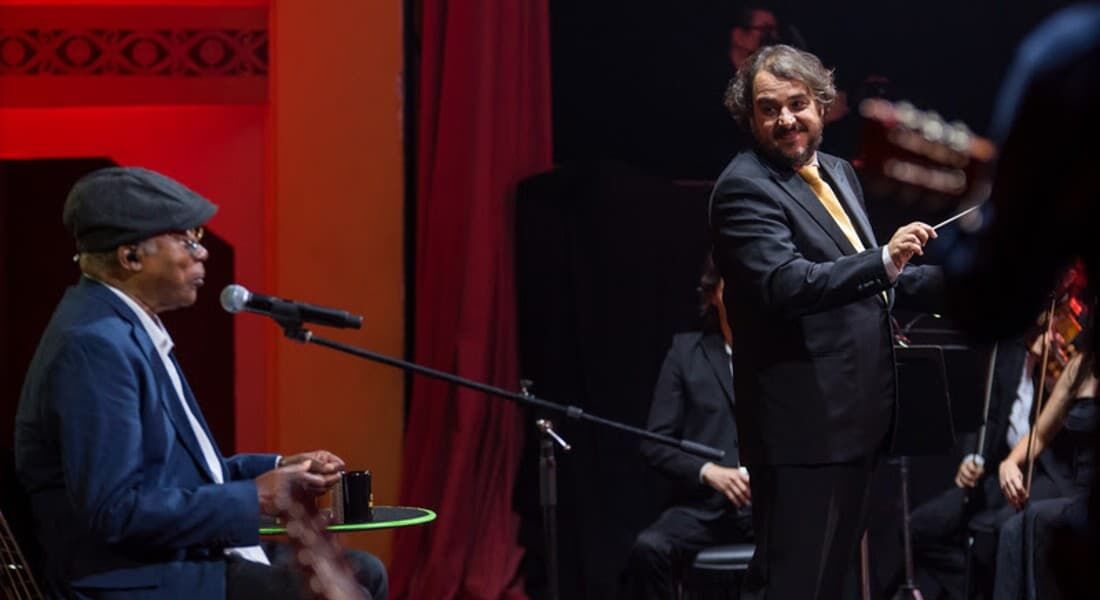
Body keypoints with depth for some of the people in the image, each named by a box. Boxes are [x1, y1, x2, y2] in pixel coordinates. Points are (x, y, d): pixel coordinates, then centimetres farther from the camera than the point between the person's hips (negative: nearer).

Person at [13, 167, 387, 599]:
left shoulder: (126, 328, 13)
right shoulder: (94, 344, -19)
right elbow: (114, 510, -25)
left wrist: (276, 469, 7)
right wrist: (255, 498, -17)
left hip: (186, 559, 11)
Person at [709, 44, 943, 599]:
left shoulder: (837, 172, 16)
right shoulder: (745, 188, -13)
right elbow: (785, 284, -27)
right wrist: (884, 262, -36)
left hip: (856, 414, 10)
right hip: (804, 423, -9)